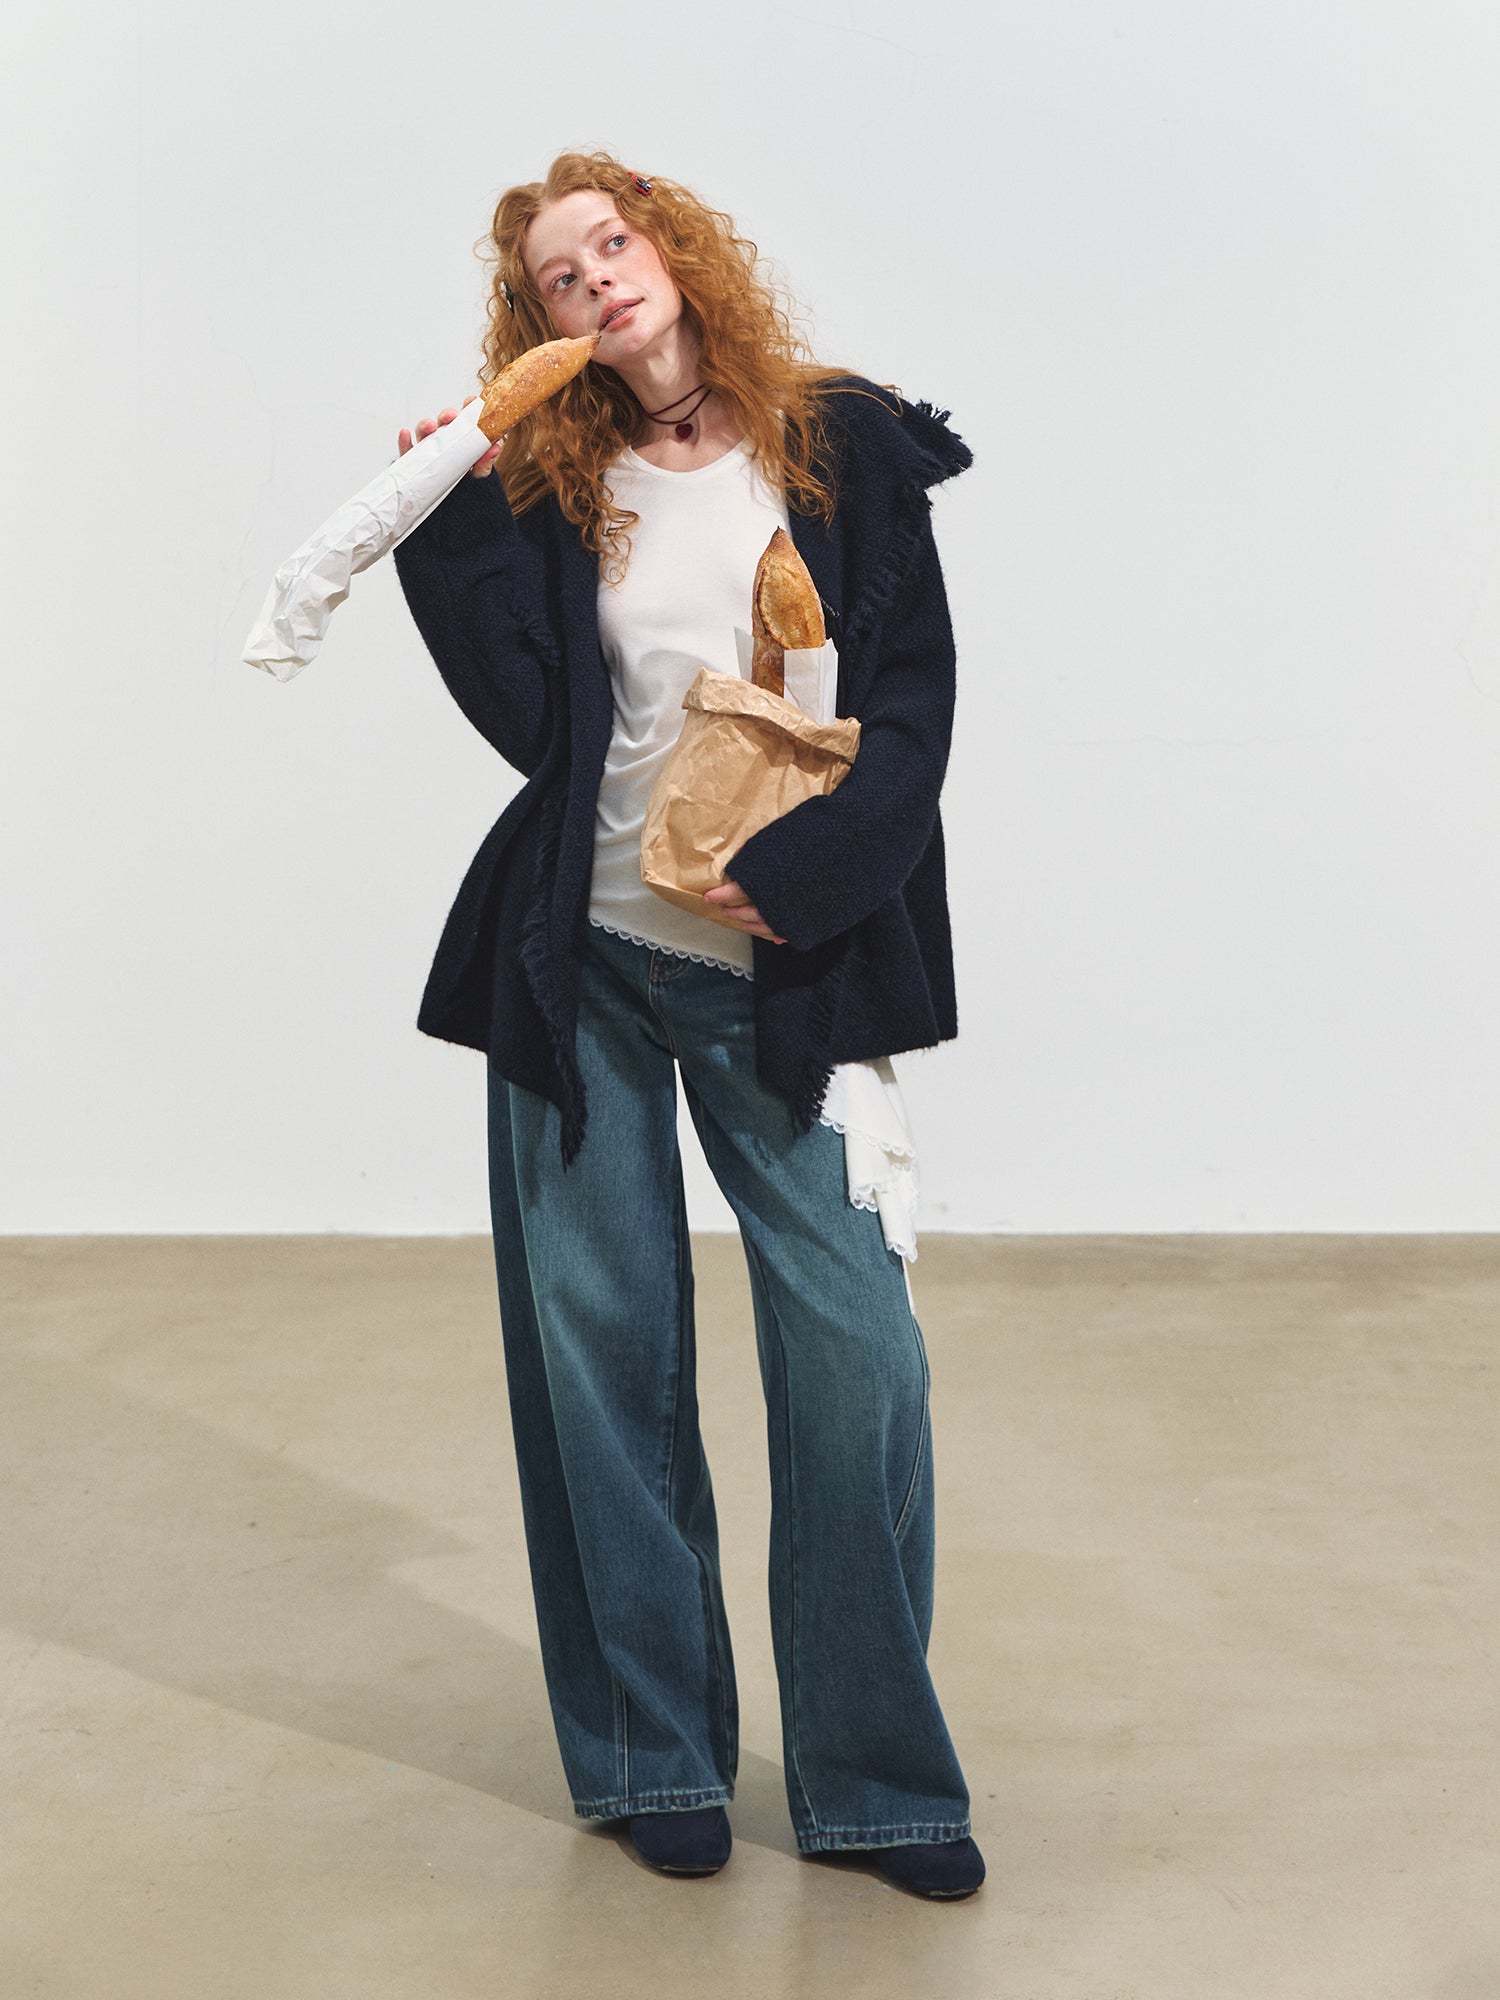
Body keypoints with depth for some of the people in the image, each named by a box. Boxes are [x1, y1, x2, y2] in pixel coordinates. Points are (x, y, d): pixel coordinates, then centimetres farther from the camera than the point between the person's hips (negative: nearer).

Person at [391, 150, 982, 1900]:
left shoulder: (844, 441, 4)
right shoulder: (547, 483, 8)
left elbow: (915, 687, -2)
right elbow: (529, 721, -3)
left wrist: (803, 870, -14)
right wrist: (450, 528, -7)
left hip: (785, 967, -1)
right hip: (581, 962, 2)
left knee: (854, 1343, -5)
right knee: (602, 1346, 5)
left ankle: (875, 1772, 11)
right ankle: (651, 1754, 19)